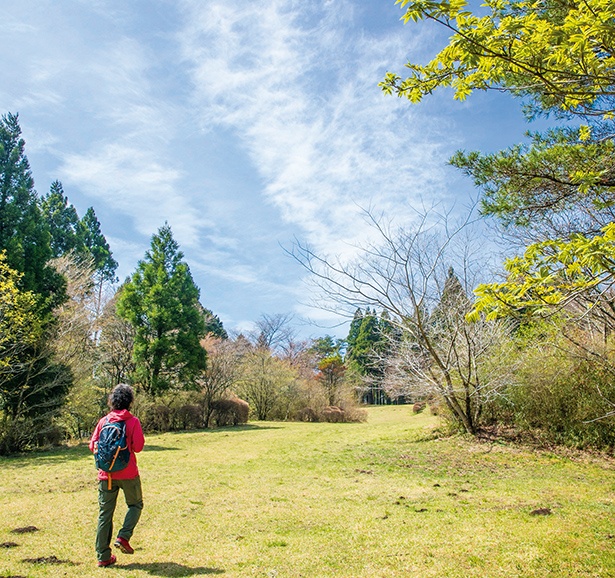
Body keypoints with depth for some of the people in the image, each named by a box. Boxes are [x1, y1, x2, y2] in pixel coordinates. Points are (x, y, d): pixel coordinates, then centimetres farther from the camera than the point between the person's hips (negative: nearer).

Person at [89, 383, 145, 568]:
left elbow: (93, 445, 3)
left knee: (105, 513, 10)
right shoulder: (133, 421, -8)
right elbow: (138, 446, -11)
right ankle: (123, 537, -1)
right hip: (128, 473, -3)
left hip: (106, 474, 3)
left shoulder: (103, 421, 2)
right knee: (135, 504, 18)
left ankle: (103, 556, 13)